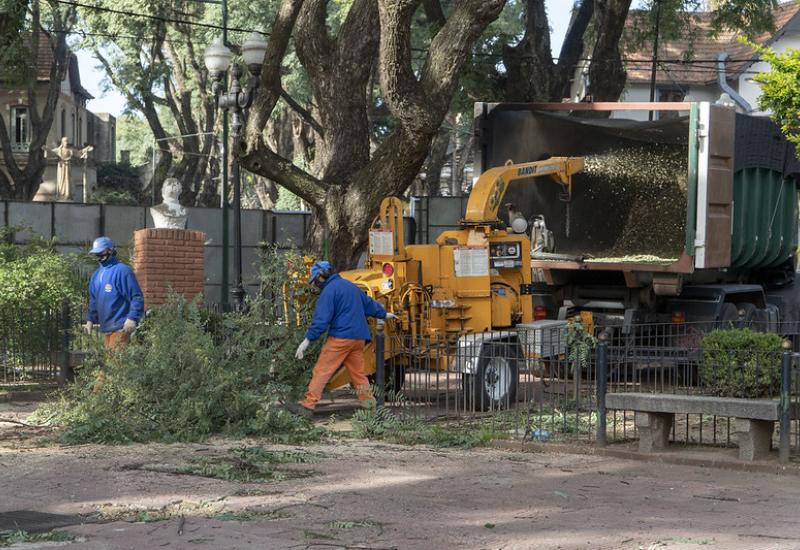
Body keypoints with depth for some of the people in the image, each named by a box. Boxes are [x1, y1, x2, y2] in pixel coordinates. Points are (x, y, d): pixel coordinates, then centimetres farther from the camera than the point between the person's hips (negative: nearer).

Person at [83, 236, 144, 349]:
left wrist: (132, 318, -21)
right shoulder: (96, 274, 16)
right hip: (106, 327, 8)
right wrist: (90, 320, 19)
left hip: (120, 327, -8)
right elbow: (93, 300, 26)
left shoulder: (122, 271, -10)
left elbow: (136, 297, -14)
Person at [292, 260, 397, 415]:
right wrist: (383, 314, 46)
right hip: (359, 337, 8)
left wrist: (307, 340, -17)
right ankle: (368, 402, 11)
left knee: (322, 370, -8)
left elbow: (321, 318, -16)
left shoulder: (329, 290, -8)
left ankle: (308, 405, -12)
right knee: (357, 372, 14)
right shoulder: (350, 286, 18)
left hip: (340, 337, -8)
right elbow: (368, 303, 30)